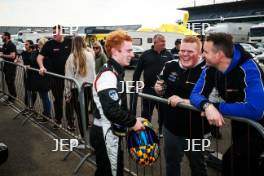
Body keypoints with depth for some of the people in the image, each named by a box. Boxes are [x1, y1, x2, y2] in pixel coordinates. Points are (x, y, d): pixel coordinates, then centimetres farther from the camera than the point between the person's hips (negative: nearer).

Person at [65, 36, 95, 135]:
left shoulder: (71, 57, -9)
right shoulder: (90, 55, -4)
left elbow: (69, 76, -6)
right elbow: (93, 73, 2)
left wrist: (67, 91, 0)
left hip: (76, 88, -2)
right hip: (88, 86, 3)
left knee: (79, 112, 6)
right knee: (85, 110, 16)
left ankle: (83, 135, 11)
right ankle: (86, 131, 27)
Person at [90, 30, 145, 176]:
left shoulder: (115, 72, 10)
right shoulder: (108, 75, -23)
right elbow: (111, 111, -30)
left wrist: (131, 119, 8)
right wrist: (133, 122, -17)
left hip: (111, 132, 10)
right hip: (105, 135, -10)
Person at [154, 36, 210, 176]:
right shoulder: (170, 66, -2)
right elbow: (162, 92, 13)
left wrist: (182, 101, -32)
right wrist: (158, 90, -9)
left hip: (194, 131, -5)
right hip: (170, 127, 5)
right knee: (171, 162, 25)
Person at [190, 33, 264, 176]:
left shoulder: (248, 69, -32)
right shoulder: (210, 69, -12)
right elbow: (196, 94, -16)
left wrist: (217, 107, -36)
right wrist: (207, 106, -39)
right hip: (239, 122, 7)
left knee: (231, 162, -18)